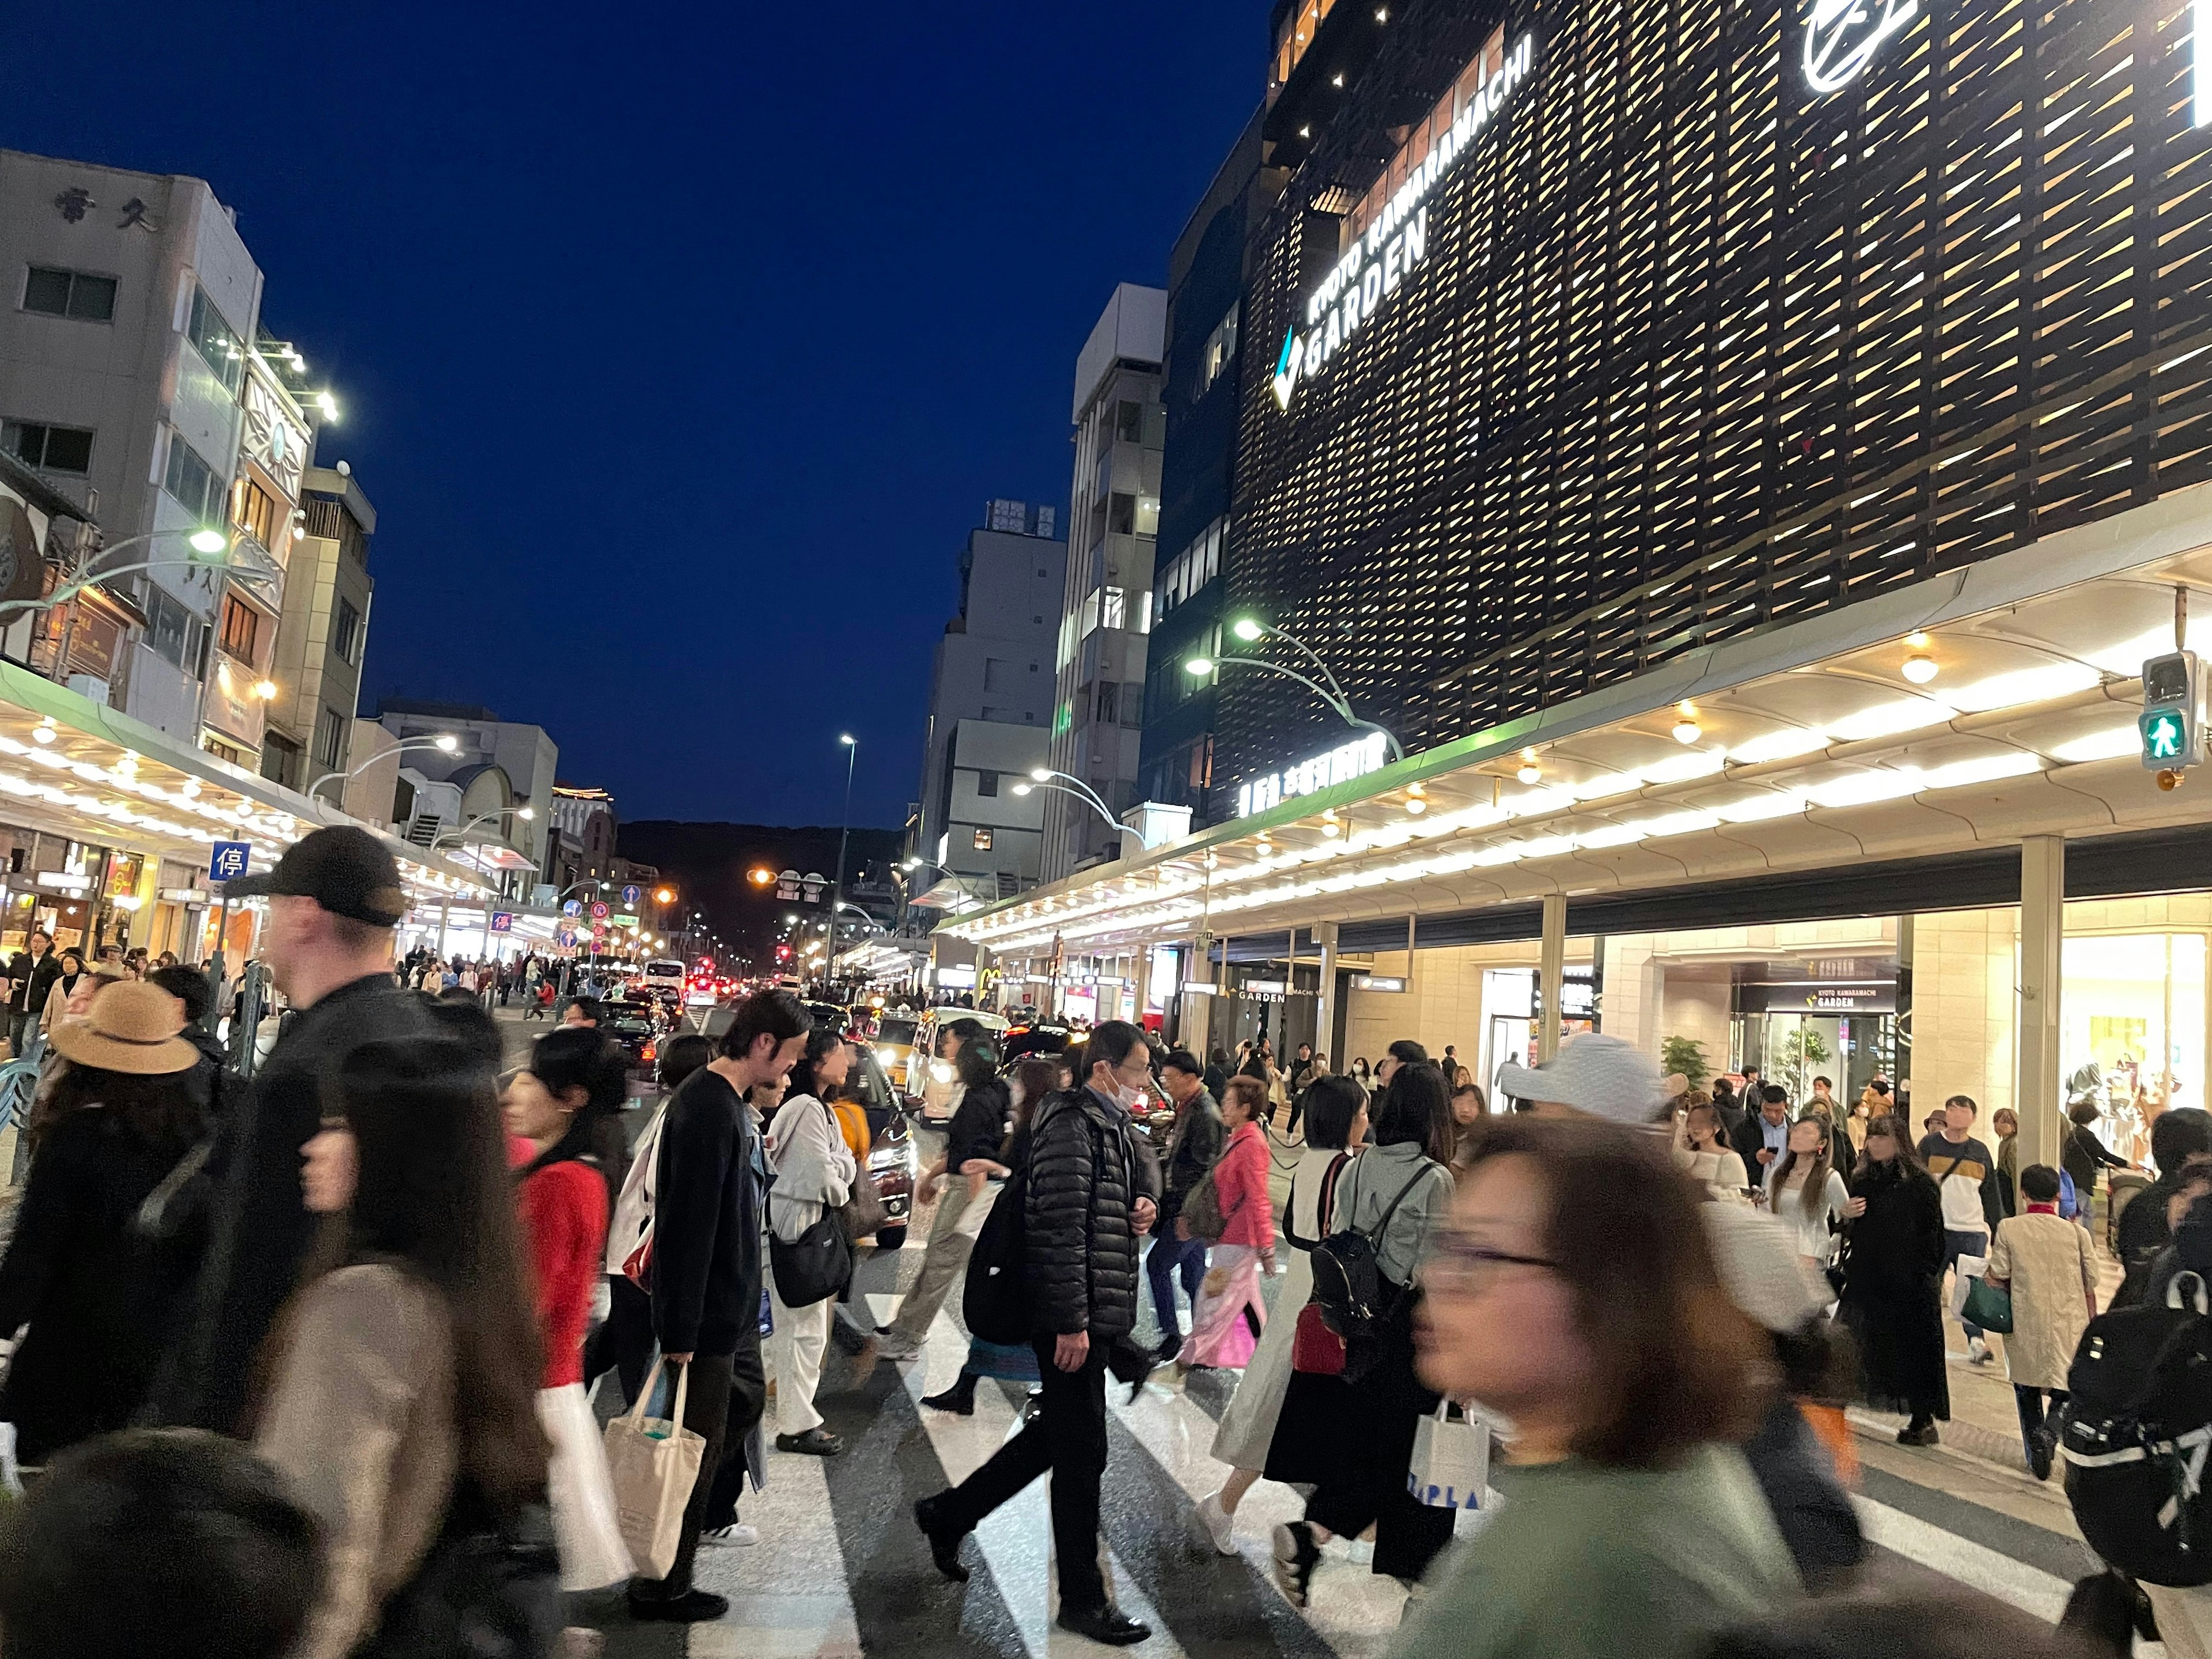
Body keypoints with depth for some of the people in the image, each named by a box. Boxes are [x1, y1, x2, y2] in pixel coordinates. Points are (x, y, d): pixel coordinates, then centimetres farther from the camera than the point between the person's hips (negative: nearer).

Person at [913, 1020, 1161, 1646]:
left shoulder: (1111, 1123, 13)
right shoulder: (1072, 1125, -17)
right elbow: (1062, 1228, -22)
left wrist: (1141, 1210, 6)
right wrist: (1071, 1322, -23)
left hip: (1098, 1311, 10)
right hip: (1073, 1316, -10)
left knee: (1057, 1433, 20)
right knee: (1082, 1451, 1)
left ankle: (947, 1515, 33)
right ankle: (1082, 1598, 14)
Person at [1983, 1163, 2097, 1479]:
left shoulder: (2008, 1228, -5)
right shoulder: (2076, 1233, -1)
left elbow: (1997, 1280, -6)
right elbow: (2090, 1290, 4)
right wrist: (2092, 1332, 19)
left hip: (2026, 1328, 0)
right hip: (2071, 1329, 1)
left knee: (2026, 1390, 19)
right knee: (2068, 1393, 13)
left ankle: (2035, 1448, 11)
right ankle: (2049, 1432, -13)